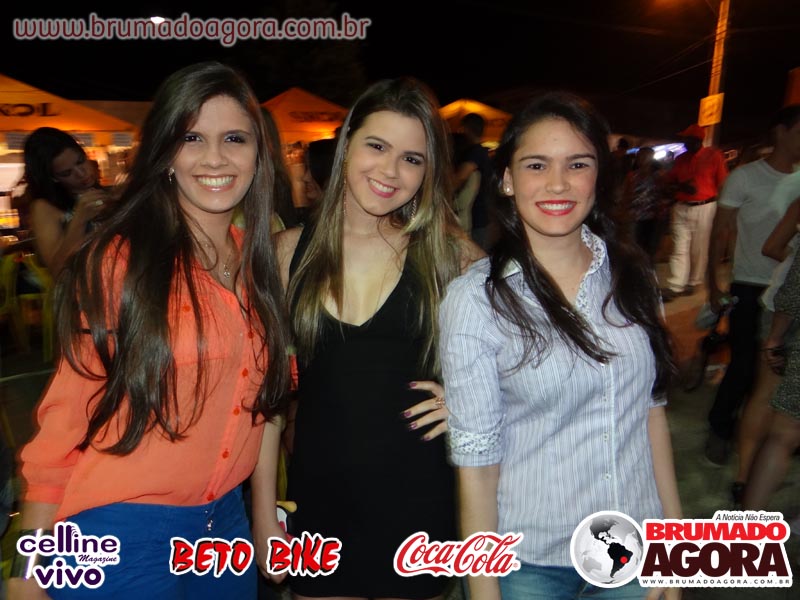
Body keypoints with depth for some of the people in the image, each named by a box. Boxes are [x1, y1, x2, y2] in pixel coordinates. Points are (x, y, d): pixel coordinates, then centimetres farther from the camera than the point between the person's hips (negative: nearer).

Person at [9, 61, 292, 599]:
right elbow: (68, 412, -9)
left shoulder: (259, 262, 0)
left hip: (226, 520, 5)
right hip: (121, 532, -5)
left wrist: (267, 511, 11)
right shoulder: (120, 260, -15)